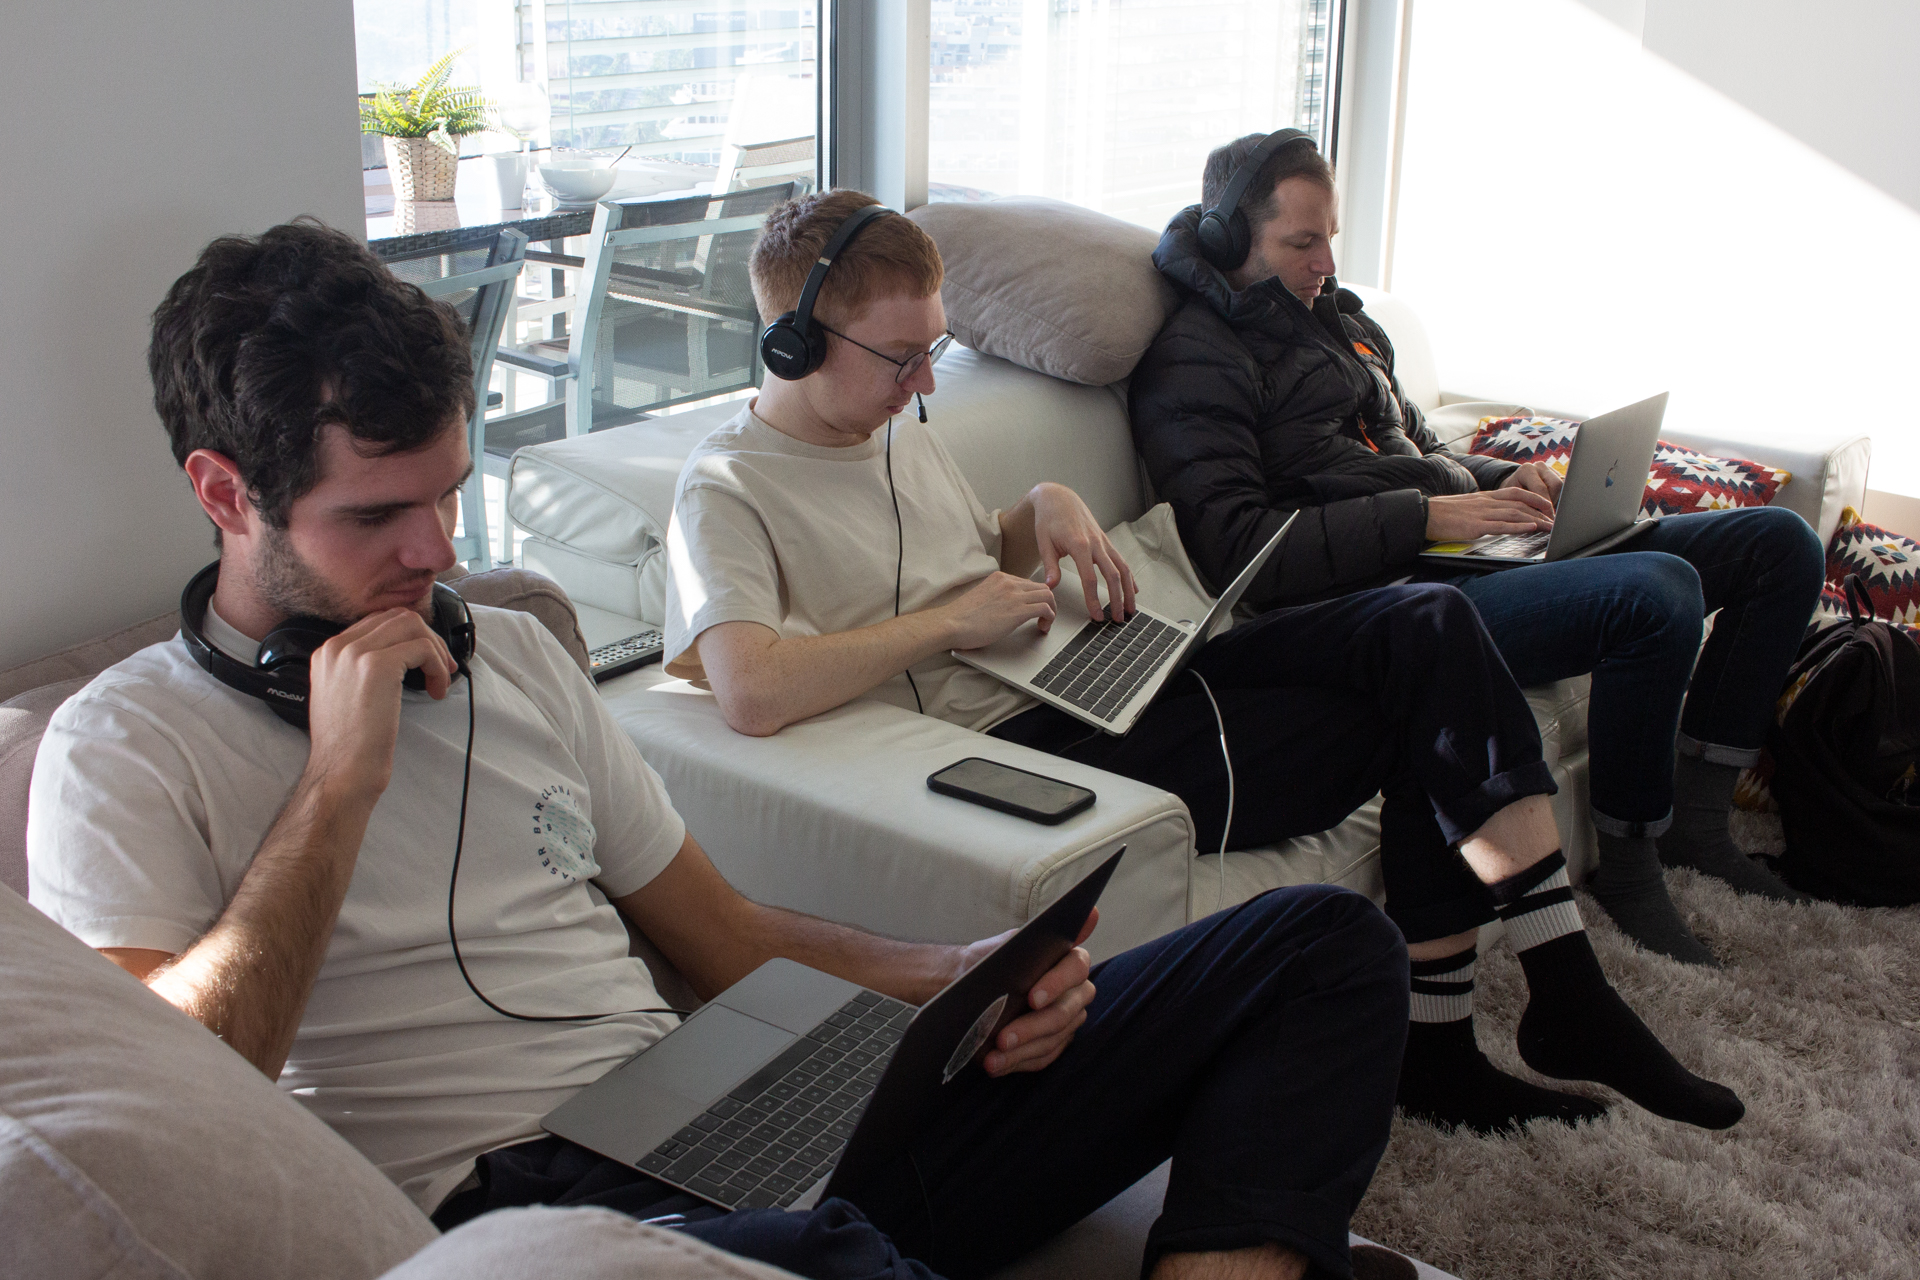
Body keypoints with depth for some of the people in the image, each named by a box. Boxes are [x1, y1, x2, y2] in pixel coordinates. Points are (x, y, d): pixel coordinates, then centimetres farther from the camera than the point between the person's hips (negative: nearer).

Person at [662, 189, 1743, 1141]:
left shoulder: (896, 427, 16)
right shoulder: (729, 492, -11)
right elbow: (752, 692, -30)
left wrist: (1047, 507, 7)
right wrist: (954, 620, -19)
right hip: (1029, 747, -9)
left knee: (1428, 626, -6)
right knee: (1423, 724, -10)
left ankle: (1569, 993, -1)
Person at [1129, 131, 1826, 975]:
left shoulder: (1339, 316, 23)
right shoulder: (1193, 362, -6)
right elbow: (1239, 551, -18)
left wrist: (1502, 478, 9)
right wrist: (1425, 517, -19)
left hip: (1474, 548, 10)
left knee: (1781, 543, 6)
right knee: (1660, 593, -33)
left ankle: (1695, 819, 10)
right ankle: (1626, 863, -10)